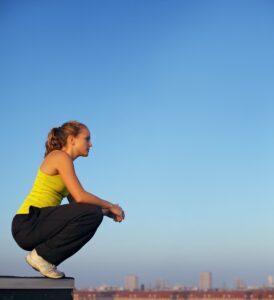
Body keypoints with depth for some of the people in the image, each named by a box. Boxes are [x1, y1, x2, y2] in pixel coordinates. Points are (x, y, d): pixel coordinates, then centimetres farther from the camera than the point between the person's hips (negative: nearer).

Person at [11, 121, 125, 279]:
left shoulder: (64, 161, 21)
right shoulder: (60, 157, -8)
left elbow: (76, 202, 19)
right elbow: (80, 197, -19)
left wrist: (107, 211, 6)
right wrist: (110, 206, -5)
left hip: (38, 226, 10)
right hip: (28, 224, -10)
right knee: (92, 213, -20)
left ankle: (46, 259, 8)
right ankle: (42, 255, -10)